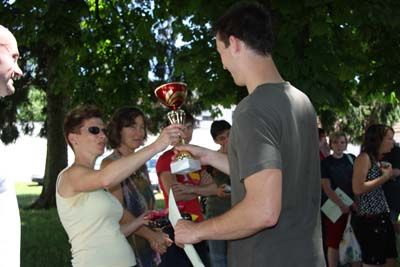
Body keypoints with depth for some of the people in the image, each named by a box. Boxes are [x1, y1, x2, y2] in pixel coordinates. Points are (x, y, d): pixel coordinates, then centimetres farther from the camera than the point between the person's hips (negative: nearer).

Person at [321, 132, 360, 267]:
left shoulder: (351, 159, 8)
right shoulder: (325, 163, -1)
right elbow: (327, 189, -8)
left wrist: (356, 202, -9)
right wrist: (342, 205, -19)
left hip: (354, 206, 3)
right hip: (335, 206, -3)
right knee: (334, 243, 1)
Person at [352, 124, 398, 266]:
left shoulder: (379, 160, 16)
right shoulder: (364, 158, -10)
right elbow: (358, 189, -22)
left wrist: (391, 174, 12)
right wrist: (385, 177, -14)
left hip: (383, 217, 9)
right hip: (369, 219, -9)